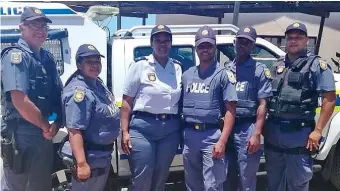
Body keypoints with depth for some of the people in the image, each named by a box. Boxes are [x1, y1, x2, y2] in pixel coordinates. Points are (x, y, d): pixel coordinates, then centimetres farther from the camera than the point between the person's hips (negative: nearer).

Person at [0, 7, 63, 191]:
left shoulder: (48, 58, 10)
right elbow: (20, 101, -24)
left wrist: (56, 124, -5)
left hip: (45, 135, 8)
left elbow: (59, 95, 11)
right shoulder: (16, 55, -14)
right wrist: (46, 126, -13)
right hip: (21, 135, -8)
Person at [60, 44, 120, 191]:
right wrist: (82, 164, -31)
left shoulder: (98, 83, 5)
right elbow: (74, 131, -30)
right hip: (91, 159, -10)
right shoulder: (79, 91, -26)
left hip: (103, 154, 10)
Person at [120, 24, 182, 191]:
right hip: (142, 127, -3)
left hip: (171, 129, 4)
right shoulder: (140, 65, -2)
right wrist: (124, 131, -9)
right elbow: (127, 101, -3)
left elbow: (181, 100, 13)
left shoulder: (178, 68, 8)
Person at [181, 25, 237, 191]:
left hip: (212, 135, -5)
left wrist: (222, 141, -16)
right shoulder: (187, 75, 11)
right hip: (189, 134, 5)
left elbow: (230, 110, -8)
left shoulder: (223, 74, -4)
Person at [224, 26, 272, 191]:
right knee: (228, 176, 15)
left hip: (247, 128, -4)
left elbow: (262, 104, -5)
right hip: (227, 126, 4)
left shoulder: (259, 70, -1)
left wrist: (256, 134, -13)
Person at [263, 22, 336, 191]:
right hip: (273, 134, 5)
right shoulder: (276, 67, 11)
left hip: (299, 134, -5)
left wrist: (317, 130, -13)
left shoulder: (317, 65, -5)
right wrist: (264, 125, 9)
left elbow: (329, 99, -9)